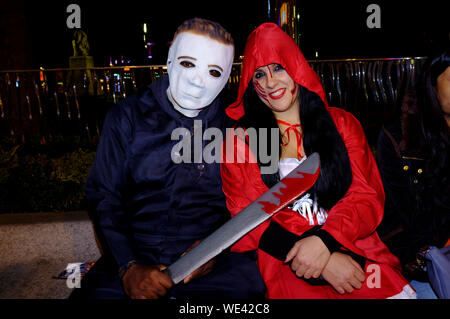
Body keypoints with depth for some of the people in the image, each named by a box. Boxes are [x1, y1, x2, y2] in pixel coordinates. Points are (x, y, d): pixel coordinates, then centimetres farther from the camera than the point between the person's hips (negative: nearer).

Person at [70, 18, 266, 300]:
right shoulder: (127, 116, 4)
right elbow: (104, 195, 3)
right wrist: (128, 266, -9)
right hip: (135, 252, 0)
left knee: (249, 284, -27)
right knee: (93, 292, -23)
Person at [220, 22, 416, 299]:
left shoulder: (341, 123, 13)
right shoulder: (240, 140, 8)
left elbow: (368, 197, 6)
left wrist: (324, 240, -15)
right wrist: (323, 263, -13)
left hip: (350, 245, 2)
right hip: (284, 262, -2)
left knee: (400, 293, -22)